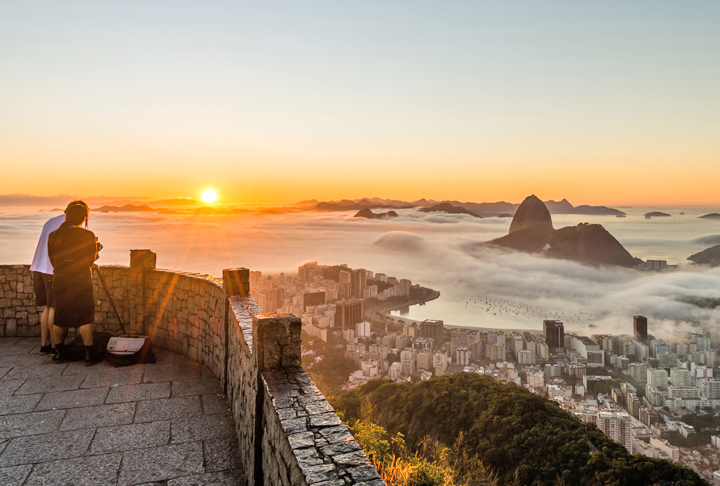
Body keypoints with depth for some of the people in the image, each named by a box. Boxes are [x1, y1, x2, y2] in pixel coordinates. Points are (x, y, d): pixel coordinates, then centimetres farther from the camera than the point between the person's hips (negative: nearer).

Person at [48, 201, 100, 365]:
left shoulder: (53, 236, 3)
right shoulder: (88, 236, -9)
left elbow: (53, 260, 8)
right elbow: (90, 260, 0)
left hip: (60, 281, 4)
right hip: (81, 280, -4)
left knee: (60, 317, 16)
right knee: (85, 317, 1)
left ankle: (59, 352, 25)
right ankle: (88, 354, -2)